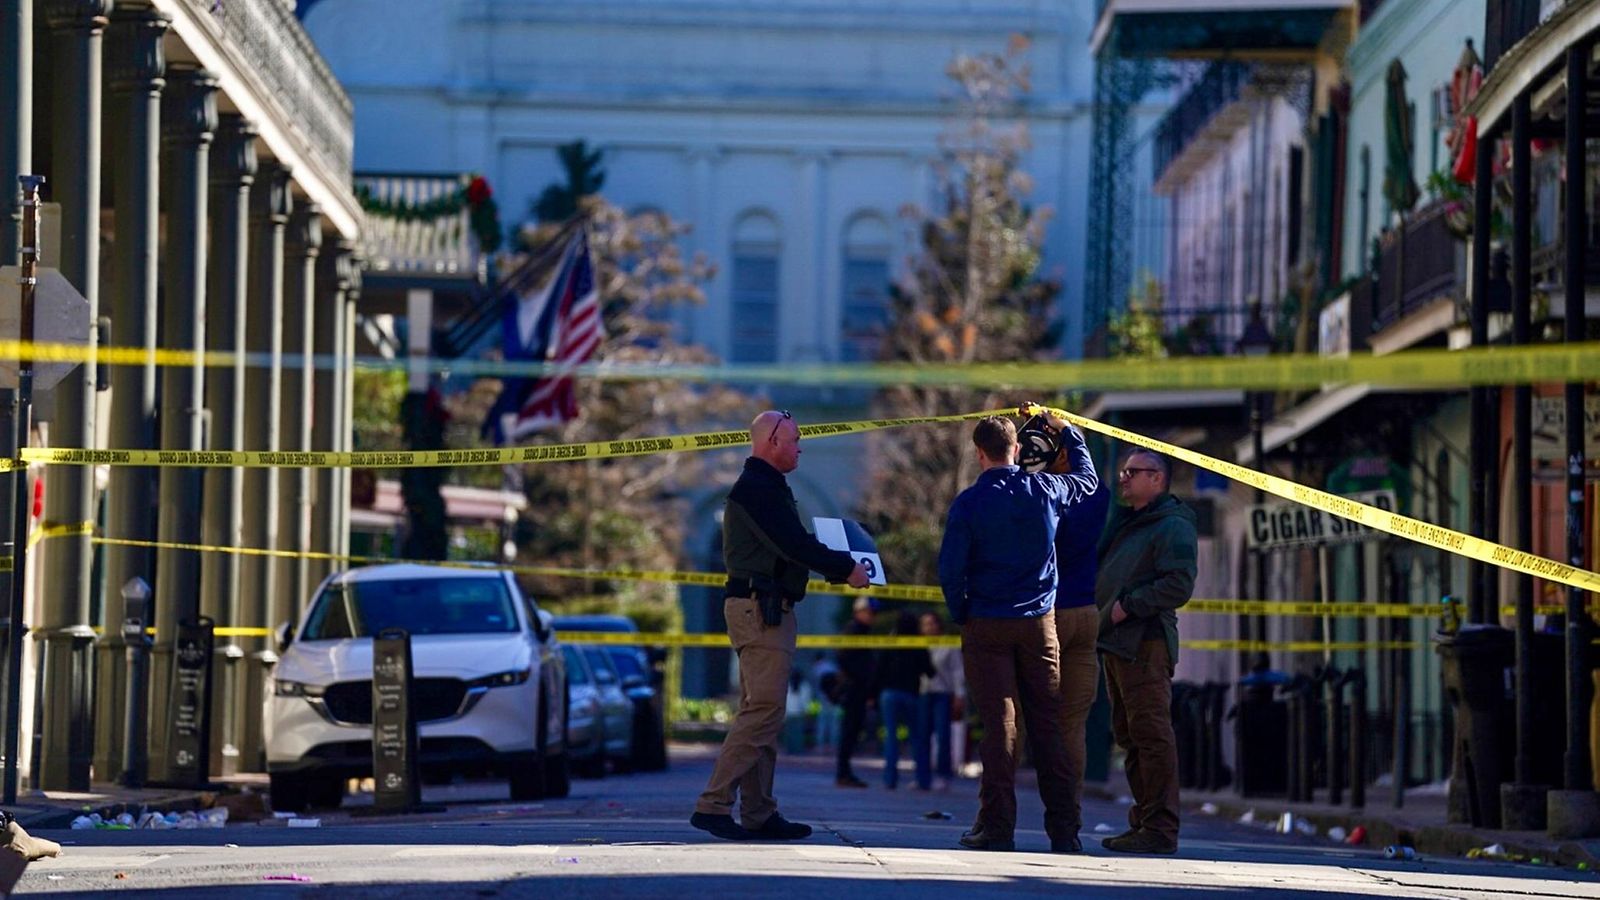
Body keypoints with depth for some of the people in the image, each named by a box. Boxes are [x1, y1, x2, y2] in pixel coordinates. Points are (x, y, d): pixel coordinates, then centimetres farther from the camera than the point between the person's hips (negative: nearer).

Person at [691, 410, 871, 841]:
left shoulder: (764, 487, 21)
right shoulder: (758, 489, -13)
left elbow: (793, 545, 20)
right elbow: (795, 546, -20)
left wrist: (839, 566, 10)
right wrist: (846, 568, -10)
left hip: (767, 610, 11)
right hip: (760, 608, -11)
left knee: (762, 713, 10)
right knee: (763, 710, -13)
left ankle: (759, 814, 12)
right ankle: (713, 804, -16)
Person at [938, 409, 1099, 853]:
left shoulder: (969, 502, -8)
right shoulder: (1045, 490, 0)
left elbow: (950, 567, -8)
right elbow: (1087, 478, 22)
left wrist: (961, 614, 7)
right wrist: (1066, 431, 34)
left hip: (987, 625, -2)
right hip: (1039, 623, 2)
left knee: (999, 725, -1)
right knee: (1048, 725, 4)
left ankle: (997, 827, -4)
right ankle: (1063, 829, 2)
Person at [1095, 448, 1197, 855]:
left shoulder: (1173, 528, -8)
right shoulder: (1124, 522, 22)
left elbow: (1178, 586, -19)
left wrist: (1128, 605, -17)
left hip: (1145, 642, -10)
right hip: (1117, 643, 10)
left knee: (1151, 733, -11)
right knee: (1129, 734, 12)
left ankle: (1160, 828, -13)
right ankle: (1144, 821, 18)